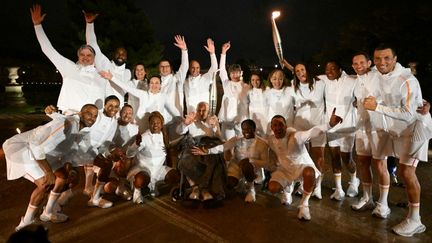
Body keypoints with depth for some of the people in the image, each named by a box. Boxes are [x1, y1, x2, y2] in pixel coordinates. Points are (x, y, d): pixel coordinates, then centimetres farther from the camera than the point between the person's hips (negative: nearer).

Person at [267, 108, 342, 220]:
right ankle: (289, 185, 21)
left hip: (302, 165, -4)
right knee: (273, 188, -18)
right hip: (284, 169, 5)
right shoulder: (271, 140, -14)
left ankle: (304, 204, -18)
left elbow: (312, 132, -53)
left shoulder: (295, 137, -32)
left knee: (309, 172, -41)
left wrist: (329, 124, -70)